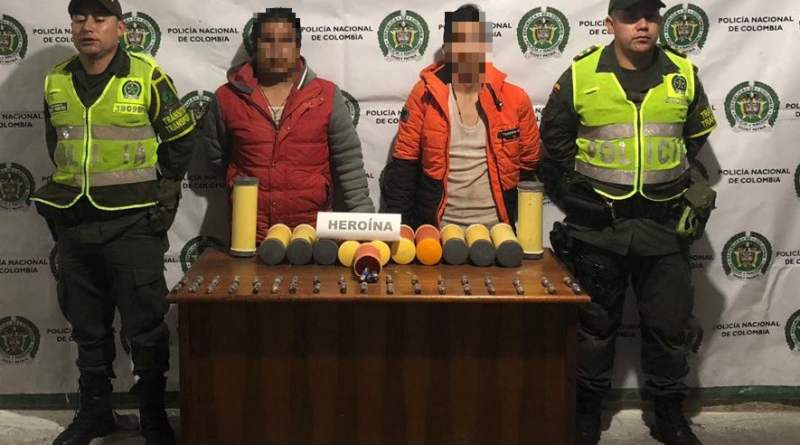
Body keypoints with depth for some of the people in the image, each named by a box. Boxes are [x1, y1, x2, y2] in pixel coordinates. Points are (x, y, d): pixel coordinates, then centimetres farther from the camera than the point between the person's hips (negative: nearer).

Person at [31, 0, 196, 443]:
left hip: (132, 224, -4)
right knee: (87, 324, 13)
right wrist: (71, 188, 15)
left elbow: (181, 136, 4)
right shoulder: (56, 82, 6)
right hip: (73, 224, 4)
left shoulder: (146, 75, -6)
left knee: (145, 325, 2)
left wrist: (166, 191, 3)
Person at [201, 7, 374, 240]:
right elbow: (215, 155, 15)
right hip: (248, 237, 1)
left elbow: (349, 164, -2)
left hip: (313, 233, 0)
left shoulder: (326, 96, -1)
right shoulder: (227, 98, 0)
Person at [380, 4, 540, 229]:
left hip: (495, 227, 1)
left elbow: (529, 164, 6)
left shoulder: (514, 99, -2)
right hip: (437, 227, -1)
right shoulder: (425, 94, -4)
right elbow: (404, 163, -4)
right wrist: (397, 225, -9)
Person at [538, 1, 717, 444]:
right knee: (596, 321, 10)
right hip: (598, 224, -2)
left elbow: (697, 137, 17)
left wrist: (692, 189, 13)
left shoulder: (683, 74, 3)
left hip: (664, 224, 2)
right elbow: (554, 141, 6)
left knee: (670, 323, 9)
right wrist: (570, 195, 4)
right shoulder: (580, 74, -4)